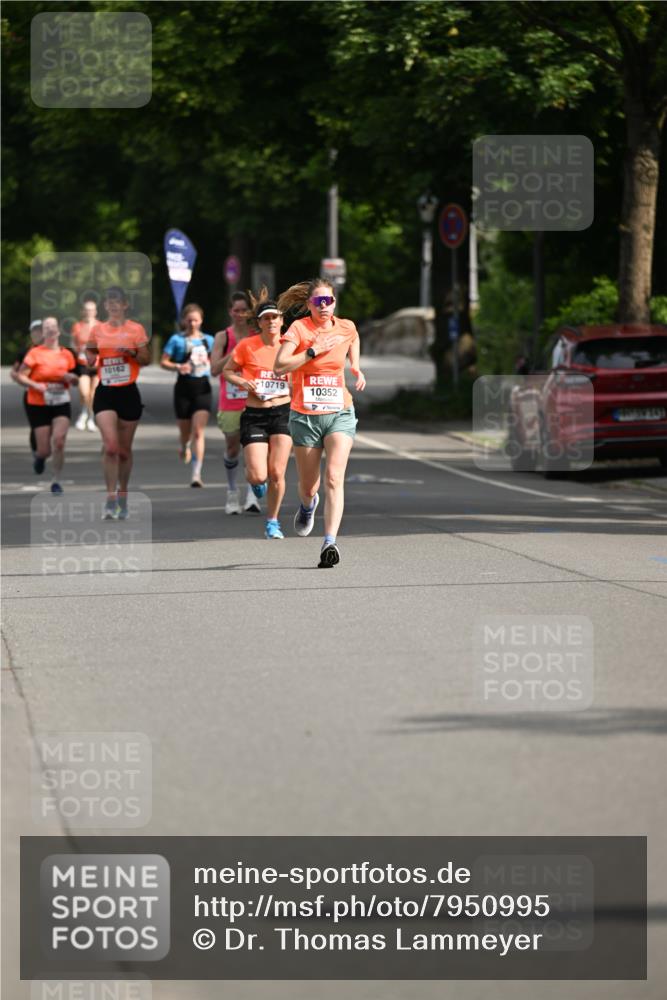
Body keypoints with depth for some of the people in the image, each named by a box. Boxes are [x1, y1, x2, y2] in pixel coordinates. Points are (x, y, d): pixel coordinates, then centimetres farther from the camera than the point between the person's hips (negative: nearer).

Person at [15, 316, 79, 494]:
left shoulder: (66, 355, 6)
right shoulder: (35, 353, -5)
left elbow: (75, 380, 19)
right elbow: (20, 377, -5)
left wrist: (71, 378, -5)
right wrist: (36, 385, -21)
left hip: (61, 404, 2)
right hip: (38, 405, -2)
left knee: (59, 440, -18)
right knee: (45, 449, -2)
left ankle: (56, 481, -3)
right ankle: (40, 456, 38)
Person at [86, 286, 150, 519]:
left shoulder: (136, 329, 1)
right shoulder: (97, 330, 7)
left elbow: (146, 359, 2)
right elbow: (90, 359, 17)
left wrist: (131, 353, -17)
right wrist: (89, 356, -6)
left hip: (128, 393, -1)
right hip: (105, 393, 1)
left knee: (124, 449, 8)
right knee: (110, 446, -14)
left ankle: (122, 497, 25)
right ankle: (111, 499, -12)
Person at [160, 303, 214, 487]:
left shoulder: (208, 340, 8)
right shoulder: (177, 339, 0)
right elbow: (164, 362, -1)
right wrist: (178, 366, -19)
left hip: (202, 388, 1)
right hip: (184, 387, -1)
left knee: (199, 432, -13)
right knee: (185, 431, 10)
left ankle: (196, 475, -17)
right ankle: (185, 448, 48)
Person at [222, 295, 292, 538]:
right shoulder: (247, 346, -4)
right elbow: (227, 371, 8)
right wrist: (242, 382, -10)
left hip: (283, 412, 1)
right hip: (254, 416, -1)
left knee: (276, 473, -5)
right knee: (258, 476, -10)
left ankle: (272, 521, 15)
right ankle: (253, 477, 29)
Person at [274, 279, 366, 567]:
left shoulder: (346, 328, 4)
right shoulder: (298, 328, -6)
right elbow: (279, 366, -18)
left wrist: (357, 371, 13)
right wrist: (314, 350, -21)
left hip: (339, 413, 1)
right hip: (305, 416, -1)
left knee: (334, 477, -18)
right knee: (308, 485, 10)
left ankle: (330, 543, -24)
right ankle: (308, 505, 49)